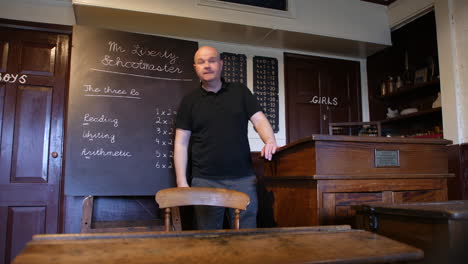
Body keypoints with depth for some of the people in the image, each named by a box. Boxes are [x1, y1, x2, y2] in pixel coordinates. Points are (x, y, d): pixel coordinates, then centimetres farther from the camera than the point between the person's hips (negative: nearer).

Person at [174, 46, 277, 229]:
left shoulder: (240, 92, 11)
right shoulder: (190, 101, 7)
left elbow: (259, 119, 4)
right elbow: (181, 143, 5)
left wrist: (270, 141, -18)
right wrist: (182, 183, -2)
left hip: (243, 179, 1)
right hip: (205, 180, 0)